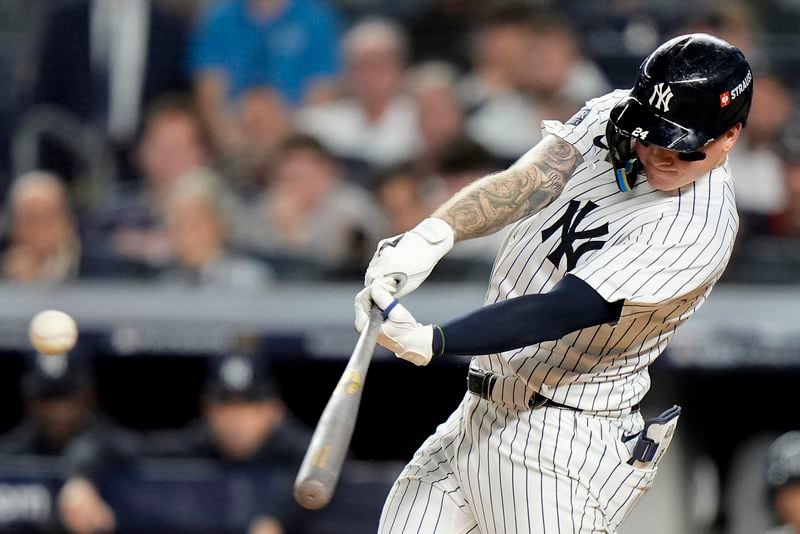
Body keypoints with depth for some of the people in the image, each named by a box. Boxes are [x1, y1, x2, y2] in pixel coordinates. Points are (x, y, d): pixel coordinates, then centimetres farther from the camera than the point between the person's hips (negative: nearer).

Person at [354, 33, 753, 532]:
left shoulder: (698, 225, -22)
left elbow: (561, 311, -28)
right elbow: (527, 183, -11)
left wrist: (428, 341, -36)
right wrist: (434, 234, -30)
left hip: (564, 443, -8)